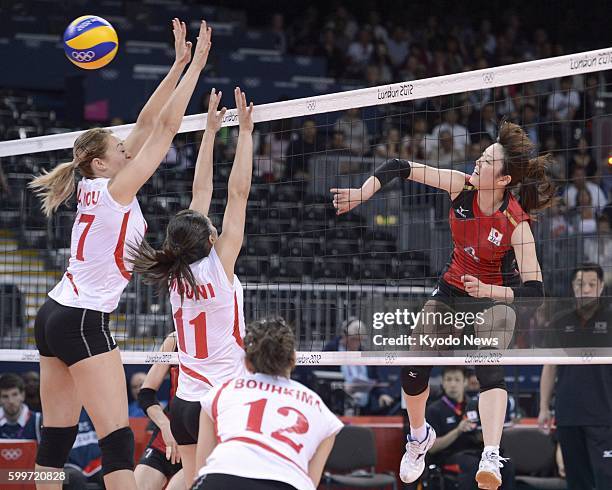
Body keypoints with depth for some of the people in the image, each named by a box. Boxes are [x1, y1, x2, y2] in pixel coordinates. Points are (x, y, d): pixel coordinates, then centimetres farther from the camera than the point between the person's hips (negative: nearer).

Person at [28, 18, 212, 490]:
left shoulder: (93, 187, 9)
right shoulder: (116, 190, -11)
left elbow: (147, 123, 13)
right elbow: (166, 127, -11)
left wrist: (178, 64, 12)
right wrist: (195, 64, -6)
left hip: (54, 315, 9)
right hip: (84, 322, -9)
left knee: (57, 437, 11)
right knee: (118, 440, -14)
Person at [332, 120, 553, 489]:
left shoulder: (516, 222, -27)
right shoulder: (462, 186, -16)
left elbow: (534, 291, -30)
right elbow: (400, 167, -11)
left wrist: (487, 291, -40)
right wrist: (359, 195, -18)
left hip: (494, 298, -5)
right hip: (451, 292, 5)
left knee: (488, 368, -30)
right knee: (414, 369, 0)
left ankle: (491, 459, -43)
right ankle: (419, 436, 31)